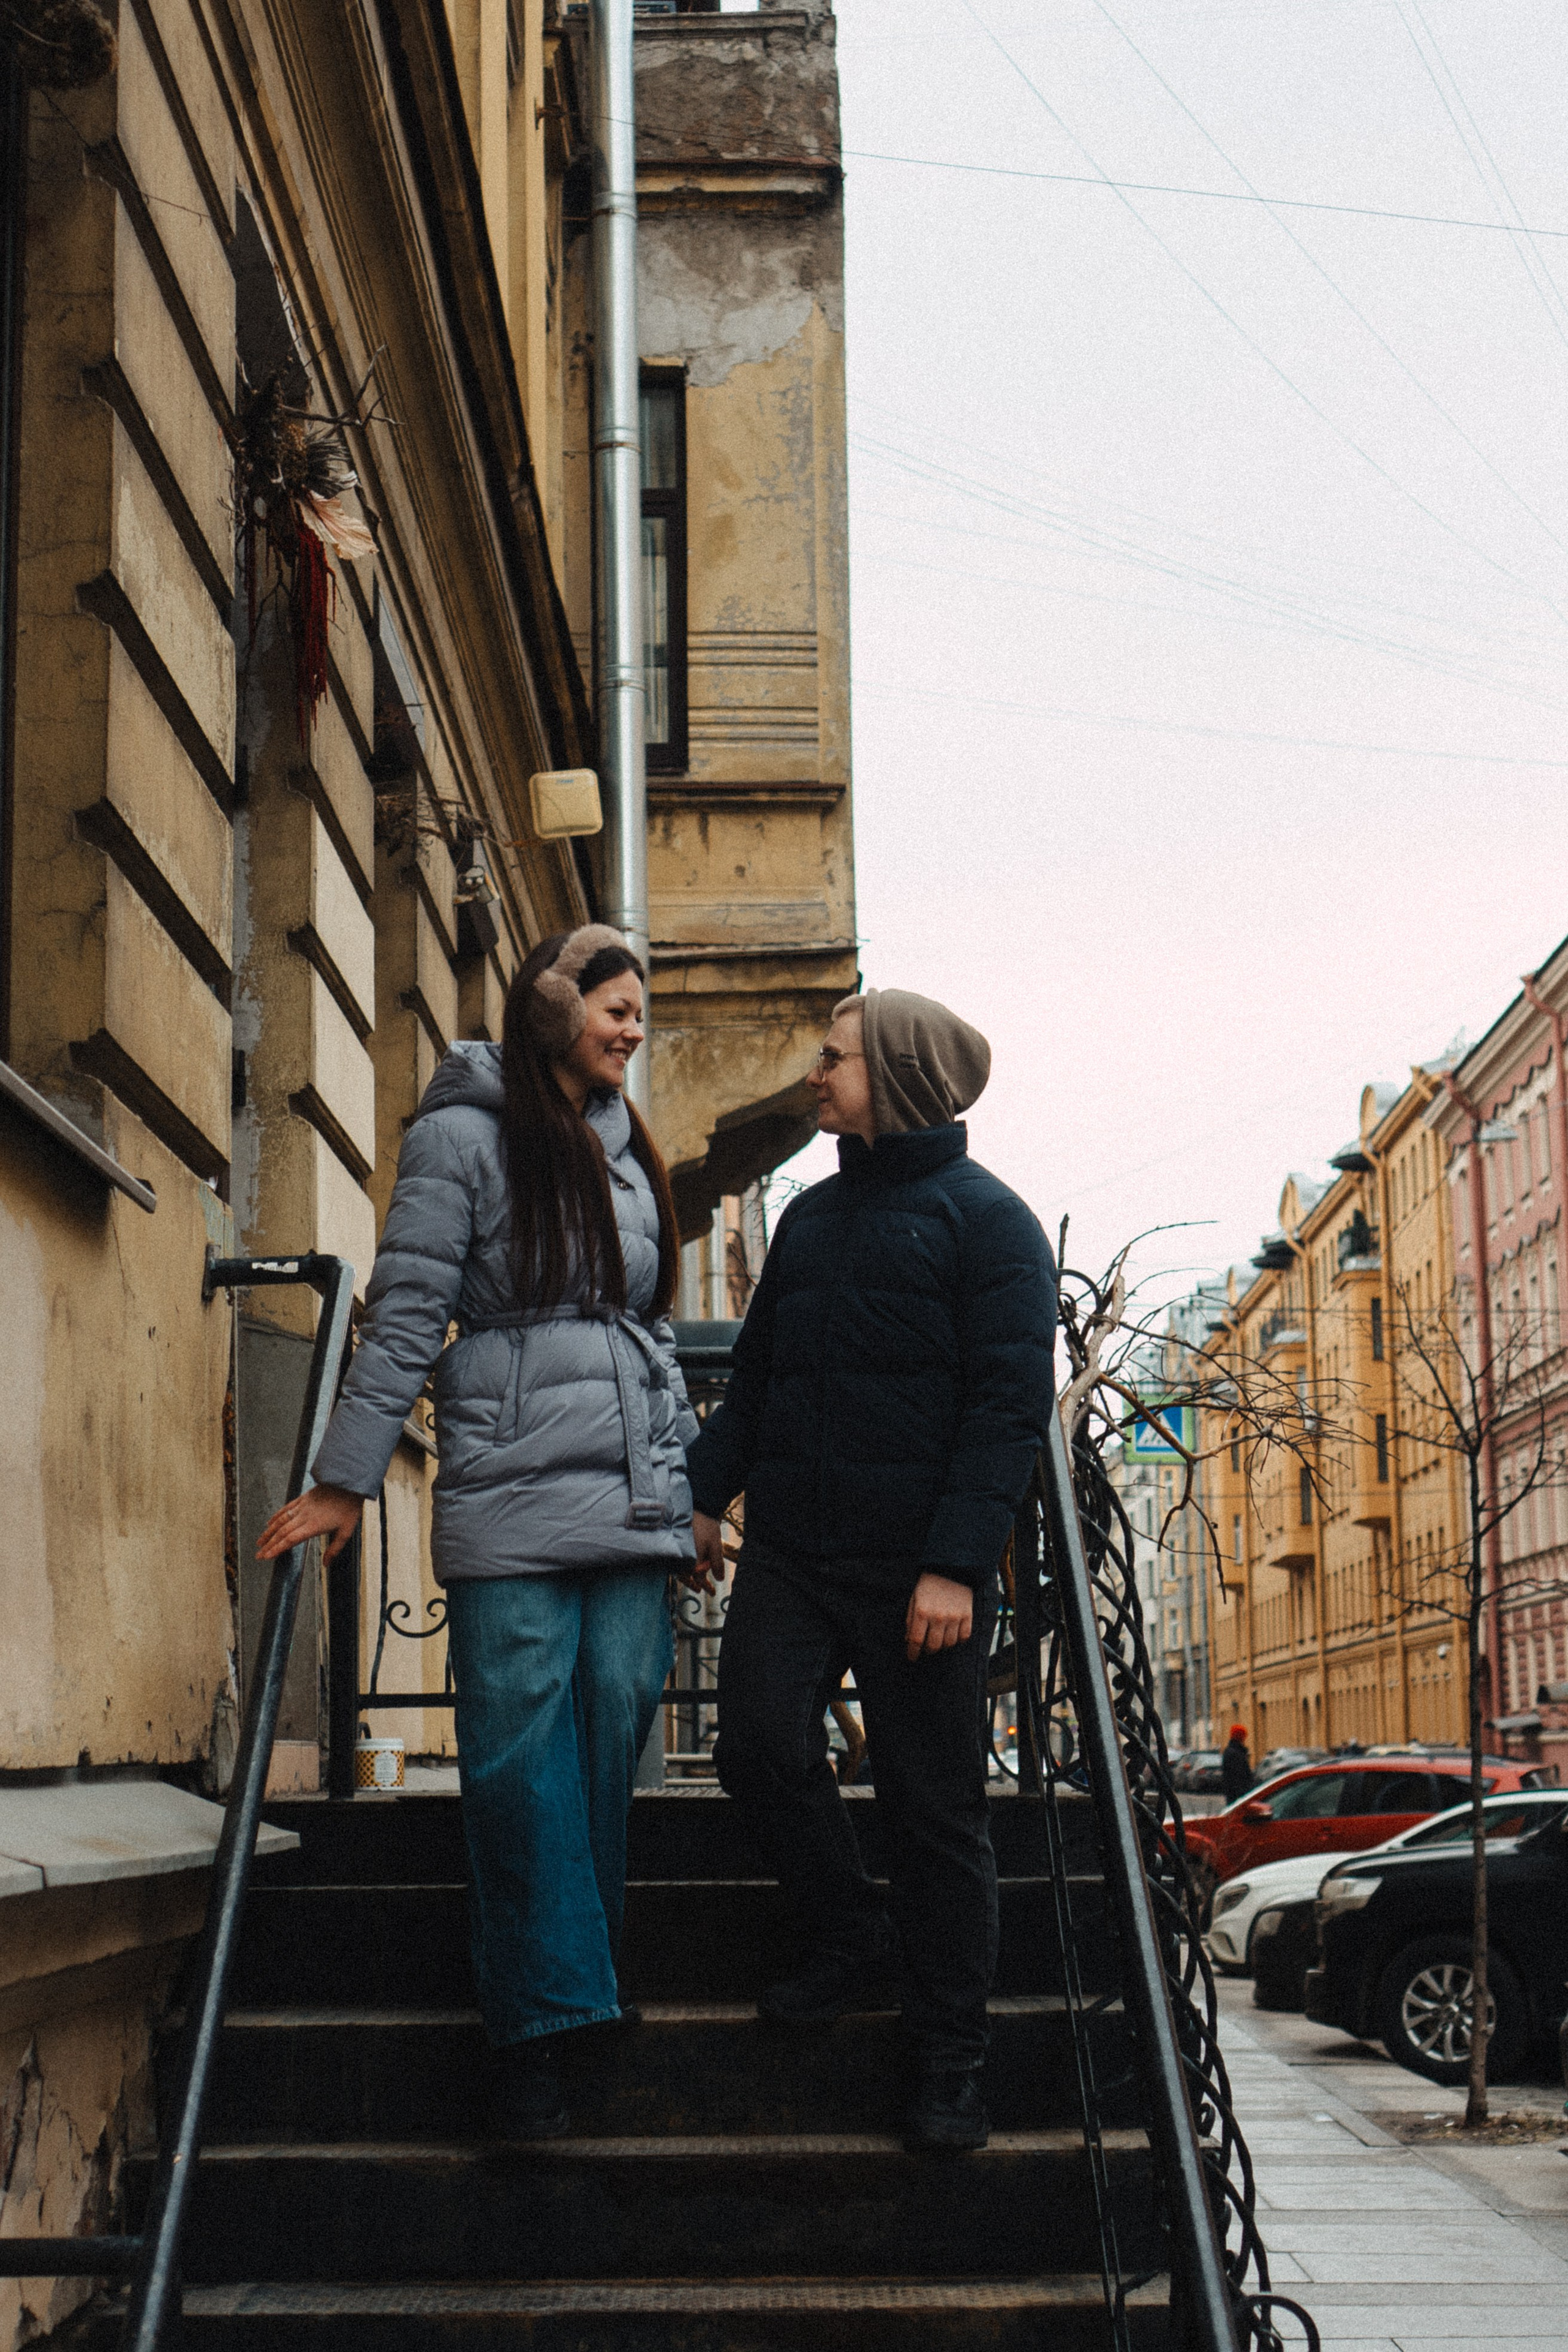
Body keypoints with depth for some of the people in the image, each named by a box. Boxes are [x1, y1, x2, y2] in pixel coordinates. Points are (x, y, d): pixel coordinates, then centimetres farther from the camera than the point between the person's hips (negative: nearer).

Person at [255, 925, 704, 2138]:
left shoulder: (628, 1151, 19)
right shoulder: (463, 1137, 1)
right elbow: (404, 1318, -2)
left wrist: (688, 1487, 23)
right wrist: (345, 1479, -4)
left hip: (633, 1502, 5)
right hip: (509, 1499, -5)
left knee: (615, 1743, 1)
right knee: (521, 1761, -6)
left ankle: (579, 1979, 14)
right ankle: (537, 2023, -1)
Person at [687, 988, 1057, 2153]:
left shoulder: (986, 1218, -3)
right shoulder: (813, 1216, 17)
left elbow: (1010, 1404, -10)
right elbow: (755, 1375, 24)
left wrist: (956, 1567, -17)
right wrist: (705, 1495, 13)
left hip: (918, 1562, -6)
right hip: (790, 1546, 6)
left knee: (934, 1803, -1)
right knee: (761, 1745, -9)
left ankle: (948, 2058, 10)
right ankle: (848, 1939, 16)